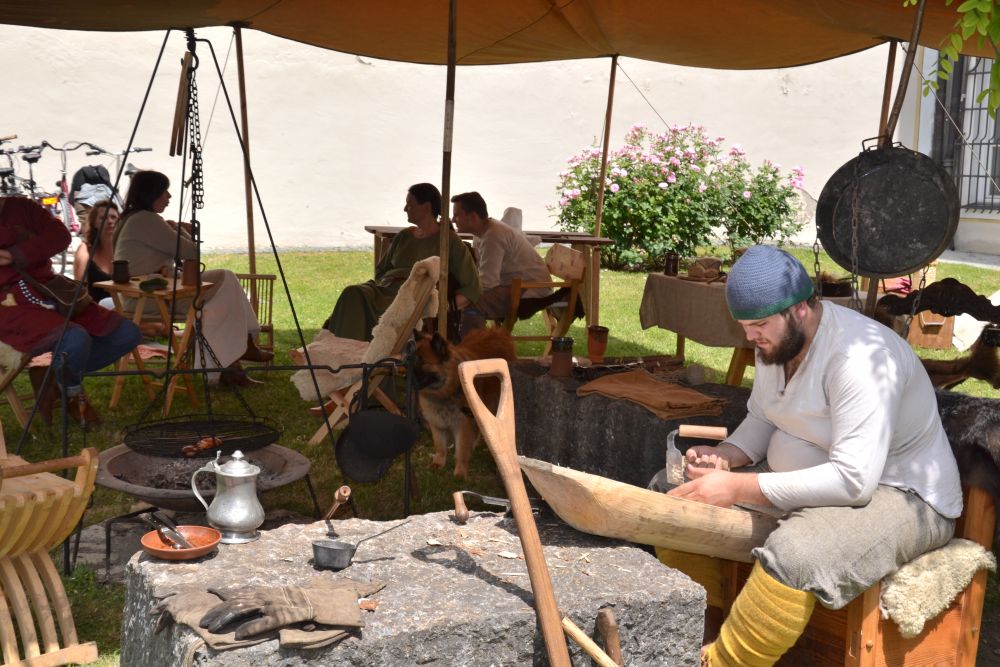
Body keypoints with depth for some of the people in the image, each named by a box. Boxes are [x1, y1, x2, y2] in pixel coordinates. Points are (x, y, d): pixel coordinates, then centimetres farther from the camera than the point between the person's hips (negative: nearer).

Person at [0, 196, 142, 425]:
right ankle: (72, 394, -2)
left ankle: (55, 375, 2)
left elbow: (60, 235, -2)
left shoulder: (19, 207, 13)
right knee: (75, 339, -35)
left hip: (47, 293, 7)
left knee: (128, 334, -5)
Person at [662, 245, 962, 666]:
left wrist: (738, 488, -32)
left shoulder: (856, 357, -28)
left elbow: (854, 481, -33)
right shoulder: (777, 340, 0)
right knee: (681, 502, 1)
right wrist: (724, 457, -10)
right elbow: (761, 421, 13)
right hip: (801, 482, 9)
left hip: (899, 496, -9)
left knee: (792, 556, -37)